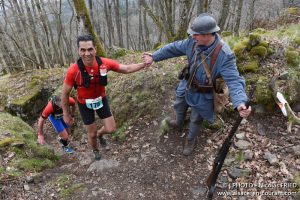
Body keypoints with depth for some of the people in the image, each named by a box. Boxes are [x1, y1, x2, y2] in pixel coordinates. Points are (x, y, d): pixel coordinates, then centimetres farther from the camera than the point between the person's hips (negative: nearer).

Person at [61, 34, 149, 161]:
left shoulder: (104, 63, -25)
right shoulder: (73, 70, -31)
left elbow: (127, 69, -11)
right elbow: (65, 93, -16)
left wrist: (145, 64, -23)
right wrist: (66, 114, -8)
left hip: (101, 100, 2)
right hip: (85, 105, -2)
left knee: (111, 129, 6)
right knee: (91, 134, 11)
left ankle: (99, 133, 44)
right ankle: (95, 151, 46)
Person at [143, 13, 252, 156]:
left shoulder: (224, 55, -34)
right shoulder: (193, 42, -17)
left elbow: (234, 81, -37)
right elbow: (174, 48, -4)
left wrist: (240, 103, -53)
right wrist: (154, 56, 1)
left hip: (202, 95, -5)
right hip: (186, 86, 6)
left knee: (195, 120, 17)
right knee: (179, 106, 30)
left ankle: (191, 140, 48)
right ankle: (179, 124, 63)